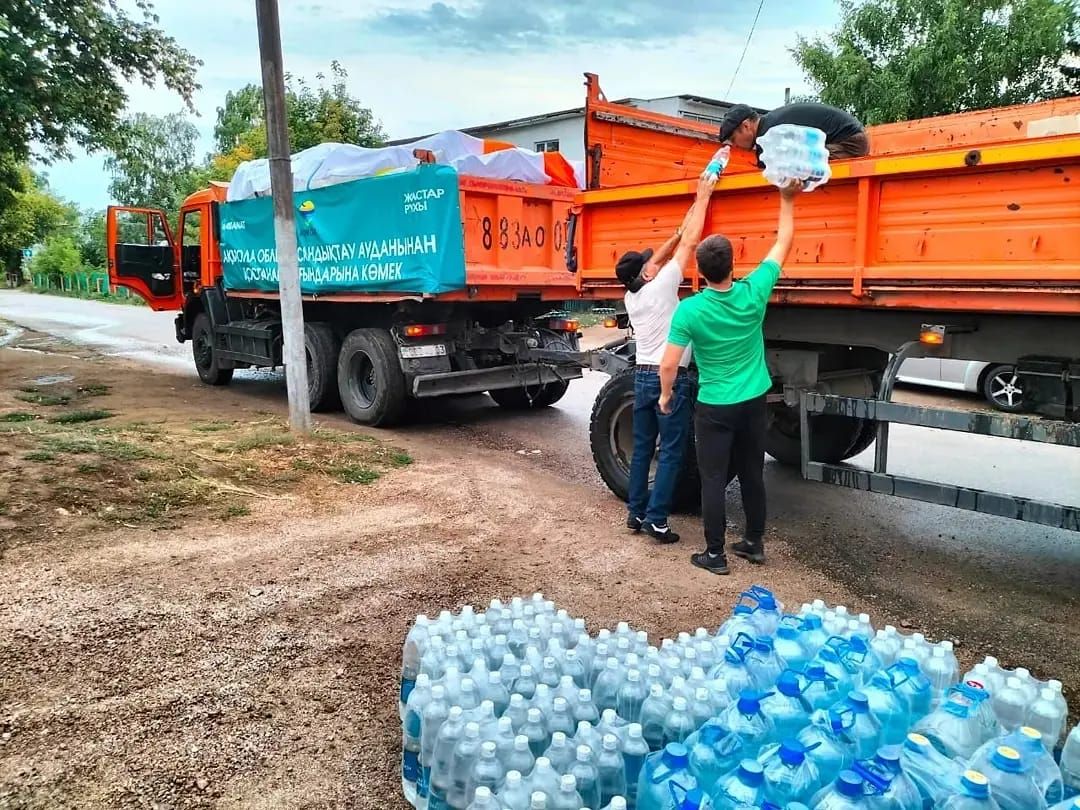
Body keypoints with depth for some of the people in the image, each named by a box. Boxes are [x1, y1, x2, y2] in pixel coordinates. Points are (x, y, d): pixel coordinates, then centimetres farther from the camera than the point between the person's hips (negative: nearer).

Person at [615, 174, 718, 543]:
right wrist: (702, 197, 1)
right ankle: (656, 519, -2)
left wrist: (681, 228, 17)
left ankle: (636, 512, 19)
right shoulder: (660, 287, -13)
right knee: (671, 451, -2)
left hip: (643, 376, 7)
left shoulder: (631, 296, 5)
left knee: (642, 447, 13)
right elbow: (689, 244, -8)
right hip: (670, 378, -7)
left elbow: (661, 254, 18)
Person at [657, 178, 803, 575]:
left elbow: (669, 365, -15)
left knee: (713, 480, 5)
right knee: (752, 474, 16)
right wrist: (787, 201, 16)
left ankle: (715, 554, 13)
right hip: (754, 403, 4)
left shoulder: (689, 310, -17)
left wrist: (666, 394, 4)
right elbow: (783, 244, 4)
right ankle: (754, 543, 29)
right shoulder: (753, 293, -10)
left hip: (714, 408, -4)